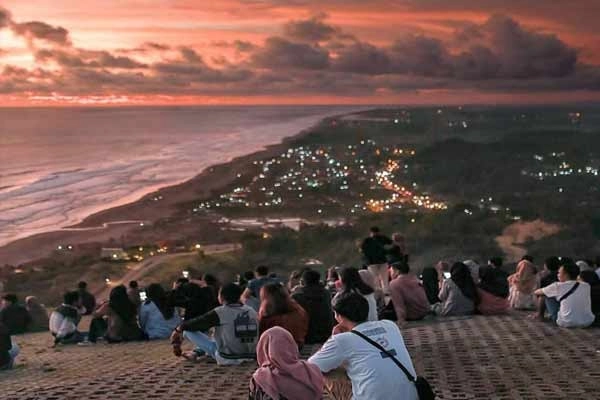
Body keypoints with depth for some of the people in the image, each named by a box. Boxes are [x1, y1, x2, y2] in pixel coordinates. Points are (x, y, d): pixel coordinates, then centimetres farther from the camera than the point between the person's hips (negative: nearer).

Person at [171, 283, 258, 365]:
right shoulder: (252, 312, 3)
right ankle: (197, 352, 33)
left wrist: (179, 329, 17)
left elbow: (197, 323, -1)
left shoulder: (220, 312, -10)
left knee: (188, 330, 0)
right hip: (251, 357, 6)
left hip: (226, 359, -6)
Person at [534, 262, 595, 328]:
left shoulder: (558, 286, -4)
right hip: (587, 323, 4)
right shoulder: (586, 286, 5)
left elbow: (537, 292, 13)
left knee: (548, 296, 12)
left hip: (566, 323, -4)